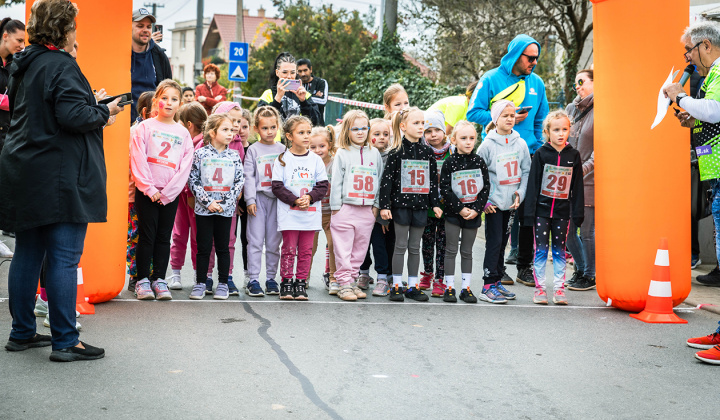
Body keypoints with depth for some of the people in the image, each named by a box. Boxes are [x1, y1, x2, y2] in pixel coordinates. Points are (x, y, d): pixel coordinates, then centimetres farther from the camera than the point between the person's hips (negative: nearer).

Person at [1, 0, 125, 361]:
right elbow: (73, 116, -23)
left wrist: (90, 104, 17)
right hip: (60, 178, -9)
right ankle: (65, 341, -1)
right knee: (65, 257, -4)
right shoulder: (61, 66, -14)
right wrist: (104, 112, -6)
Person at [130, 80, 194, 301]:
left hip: (171, 194, 2)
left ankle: (159, 279, 12)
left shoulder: (183, 133, 8)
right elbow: (138, 159, -5)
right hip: (146, 191, -2)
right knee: (147, 235, -1)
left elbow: (185, 166, 2)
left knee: (164, 237, 5)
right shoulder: (145, 127, 2)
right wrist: (149, 188, -13)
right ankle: (142, 279, 7)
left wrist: (167, 192, -7)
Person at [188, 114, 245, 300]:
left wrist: (224, 203, -8)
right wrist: (207, 202, -11)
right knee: (203, 247, 4)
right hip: (203, 208, -1)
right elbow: (193, 180, -3)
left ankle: (223, 284, 15)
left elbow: (240, 181, 2)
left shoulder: (234, 156, 4)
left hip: (226, 209, 2)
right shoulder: (200, 153, -2)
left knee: (223, 247, 8)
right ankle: (200, 283, 12)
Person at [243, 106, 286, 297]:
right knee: (256, 240, -4)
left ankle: (271, 278, 14)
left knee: (274, 241, 6)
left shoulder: (283, 149, 9)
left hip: (277, 199, 2)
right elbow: (248, 176, -1)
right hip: (258, 198, -2)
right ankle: (253, 280, -1)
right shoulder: (253, 150, 2)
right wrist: (250, 199, -8)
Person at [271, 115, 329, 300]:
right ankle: (287, 282, 9)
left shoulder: (315, 159, 7)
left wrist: (309, 197, -11)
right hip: (289, 213, -2)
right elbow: (277, 187, -5)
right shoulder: (283, 159, -1)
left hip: (311, 213, 3)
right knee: (289, 249, -1)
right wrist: (295, 200, -14)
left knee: (306, 250, 5)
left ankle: (301, 283, 13)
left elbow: (323, 185, 6)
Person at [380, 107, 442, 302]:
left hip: (421, 205, 4)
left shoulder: (427, 152, 7)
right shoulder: (397, 152, -6)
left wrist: (435, 203, 8)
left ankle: (412, 286, 15)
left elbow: (434, 179, 11)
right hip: (401, 204, -4)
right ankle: (396, 286, 7)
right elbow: (387, 179, -8)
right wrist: (384, 205, -12)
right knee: (400, 246, 1)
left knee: (415, 247, 9)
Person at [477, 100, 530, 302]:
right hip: (493, 203, -4)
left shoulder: (520, 144, 5)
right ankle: (488, 286, -4)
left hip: (511, 203, 4)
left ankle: (497, 282, 19)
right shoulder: (488, 145, -7)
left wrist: (520, 194, -3)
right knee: (494, 242, -7)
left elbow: (526, 172, 10)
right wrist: (484, 201, -11)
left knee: (503, 242, 11)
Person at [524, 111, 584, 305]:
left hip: (562, 211, 2)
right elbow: (533, 183, -2)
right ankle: (540, 288, 9)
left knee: (559, 250, 8)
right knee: (541, 249, 1)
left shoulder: (573, 155, 3)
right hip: (542, 210, -2)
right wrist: (530, 212, -7)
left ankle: (559, 289, 14)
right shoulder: (541, 154, -3)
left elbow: (577, 186, 6)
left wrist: (578, 213, 3)